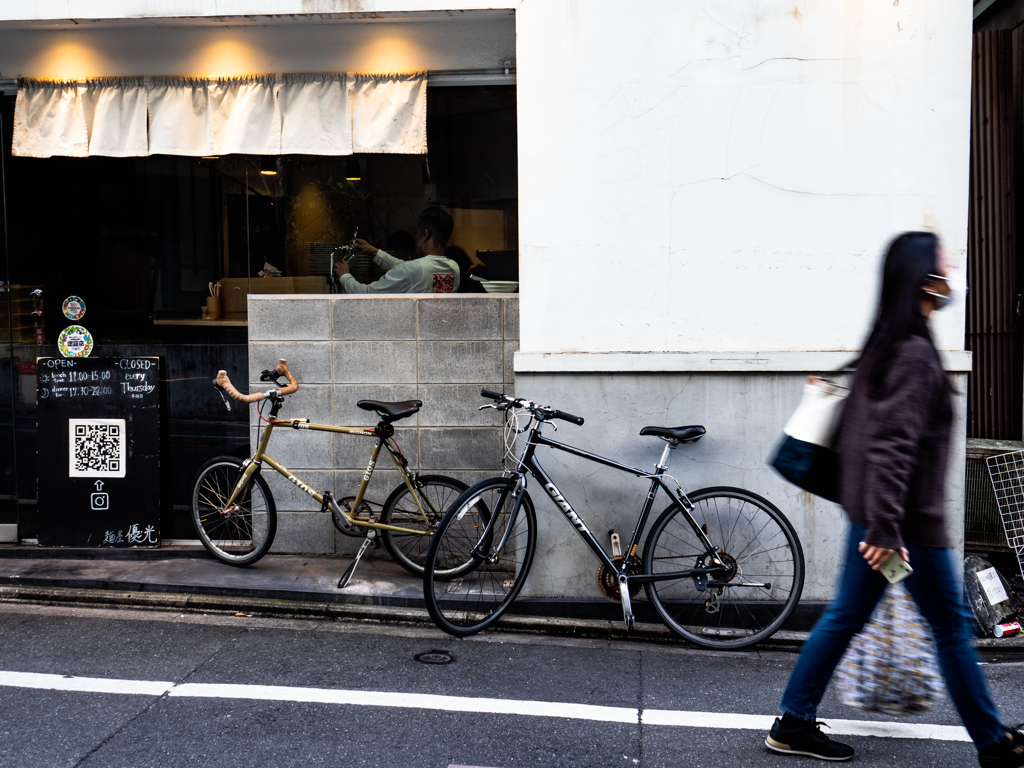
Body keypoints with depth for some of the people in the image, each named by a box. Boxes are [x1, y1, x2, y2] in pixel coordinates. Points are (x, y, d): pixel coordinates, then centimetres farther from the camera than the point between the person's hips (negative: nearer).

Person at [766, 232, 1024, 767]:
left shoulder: (887, 342, 10)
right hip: (908, 518, -9)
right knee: (951, 627, 7)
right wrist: (887, 529, -27)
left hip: (870, 511, 9)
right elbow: (892, 445, -26)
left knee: (845, 617, 14)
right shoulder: (915, 352, -20)